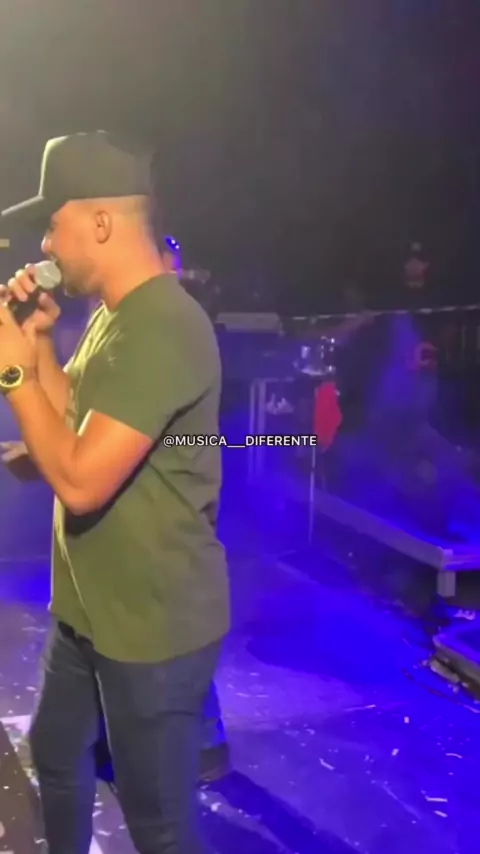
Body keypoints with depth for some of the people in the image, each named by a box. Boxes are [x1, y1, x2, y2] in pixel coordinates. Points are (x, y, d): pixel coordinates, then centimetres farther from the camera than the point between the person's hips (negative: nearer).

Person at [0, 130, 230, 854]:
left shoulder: (162, 329, -26)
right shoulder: (114, 314, 7)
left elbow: (81, 480, -30)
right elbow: (75, 425, 14)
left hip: (153, 626, -10)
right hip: (92, 607, 10)